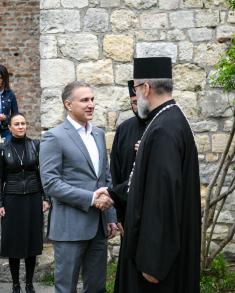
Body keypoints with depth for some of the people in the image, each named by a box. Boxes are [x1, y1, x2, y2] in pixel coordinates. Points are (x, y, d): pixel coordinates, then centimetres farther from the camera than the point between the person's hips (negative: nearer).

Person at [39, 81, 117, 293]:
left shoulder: (98, 133, 13)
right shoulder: (54, 137, -8)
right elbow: (50, 183, -15)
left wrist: (111, 217, 12)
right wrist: (89, 198, -19)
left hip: (99, 224, 6)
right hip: (71, 226, -6)